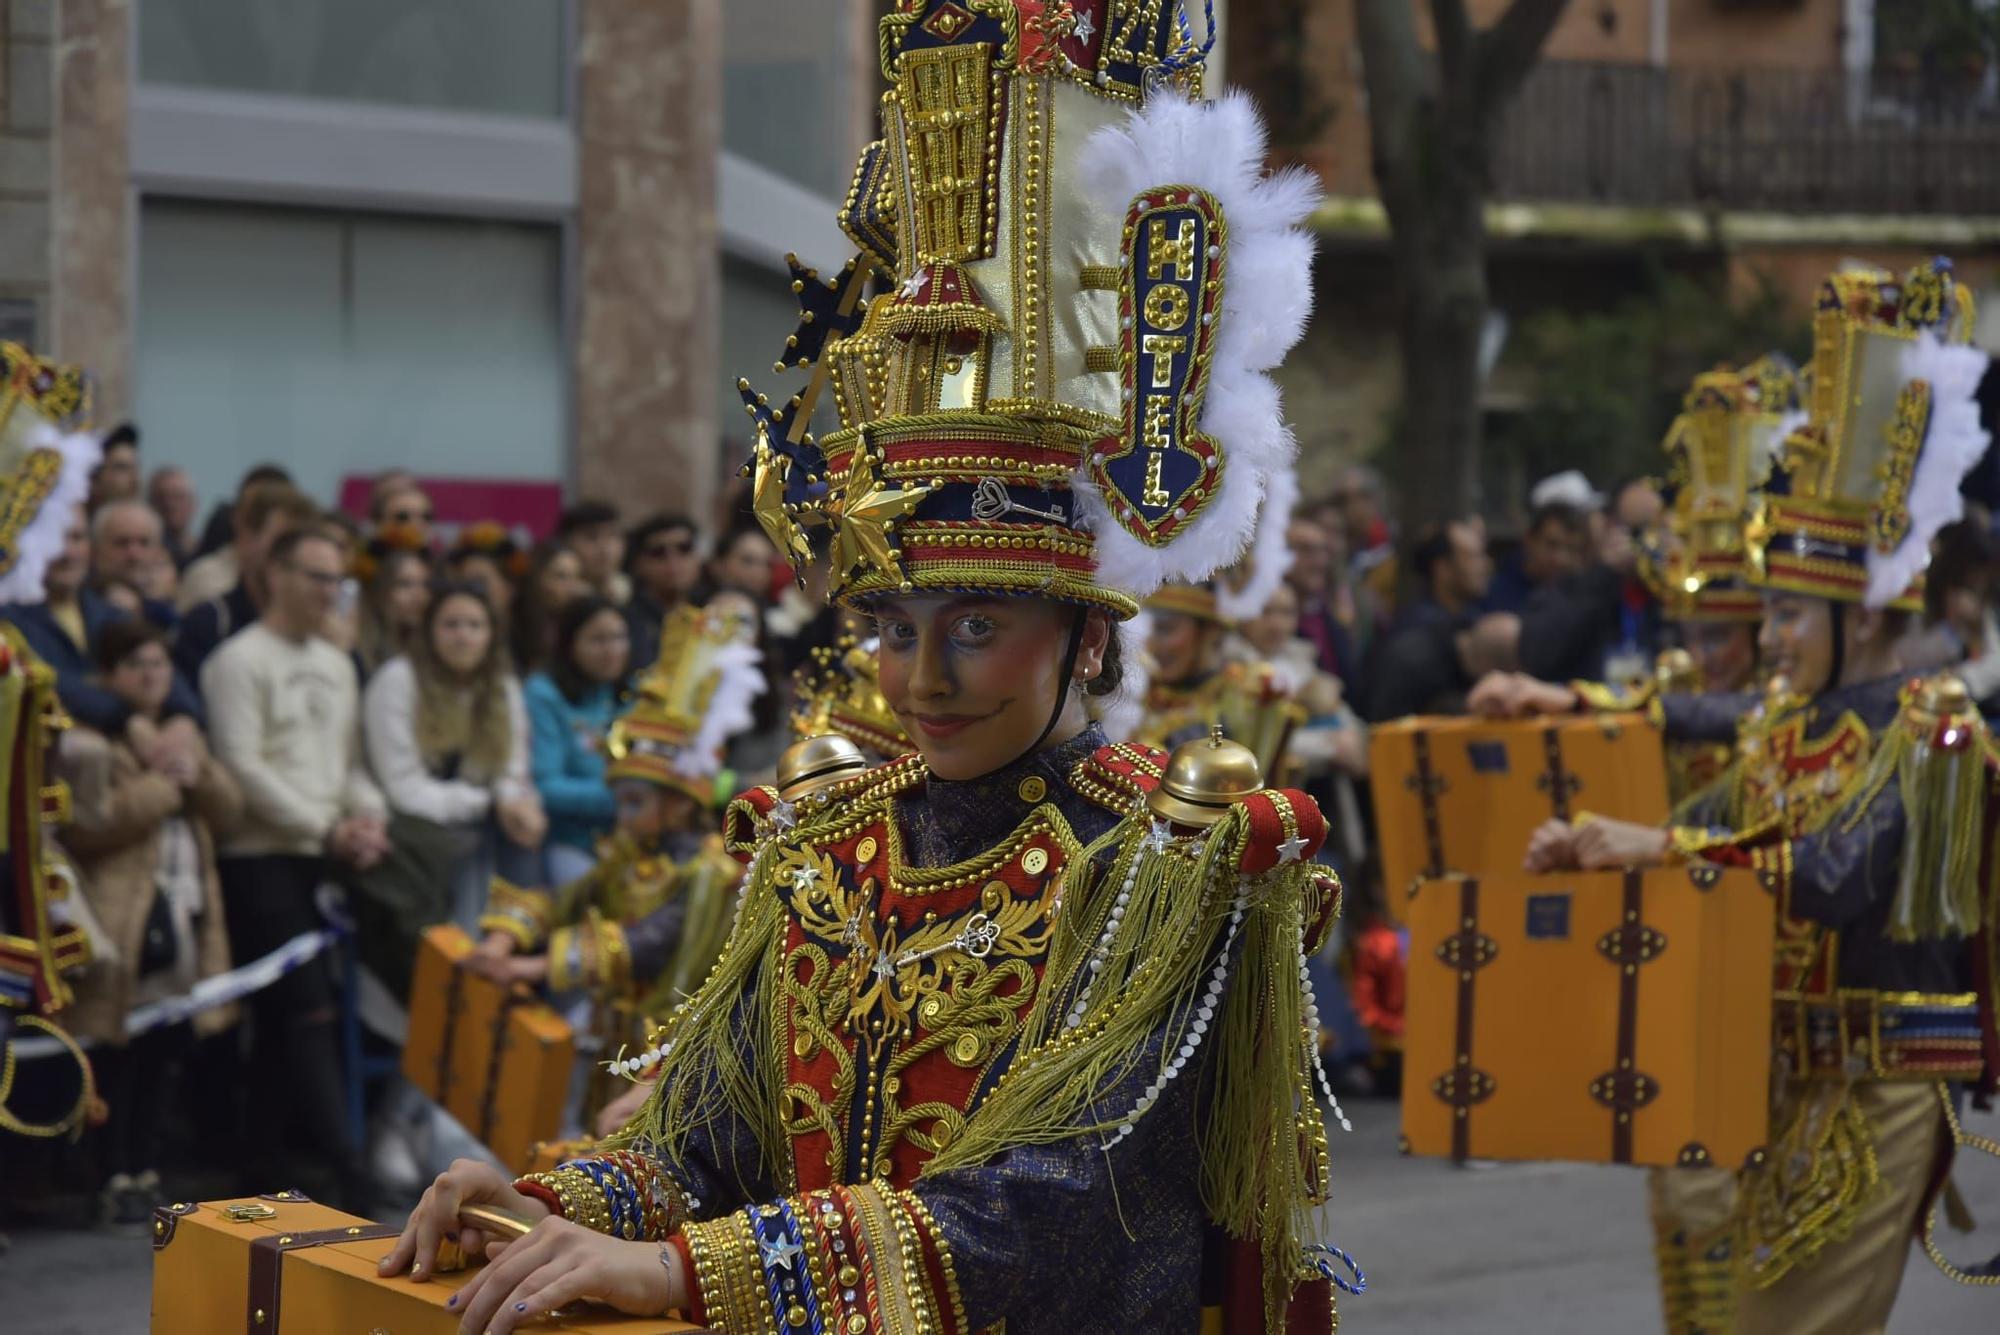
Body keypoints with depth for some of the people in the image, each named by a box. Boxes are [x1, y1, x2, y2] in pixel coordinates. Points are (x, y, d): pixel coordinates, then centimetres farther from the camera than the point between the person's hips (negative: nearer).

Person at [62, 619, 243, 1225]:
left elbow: (227, 811, 14)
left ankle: (147, 1171, 15)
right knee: (120, 1056, -5)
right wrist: (163, 785, -13)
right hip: (123, 919, -7)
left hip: (186, 917, 7)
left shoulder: (182, 735, 21)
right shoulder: (89, 741, -4)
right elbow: (86, 823, -18)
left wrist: (198, 773, -6)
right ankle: (117, 1180, -1)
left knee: (163, 1055, 8)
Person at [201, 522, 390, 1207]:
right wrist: (328, 828, -13)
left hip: (326, 859, 7)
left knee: (285, 1015, 8)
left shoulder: (336, 665, 18)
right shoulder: (239, 661, -5)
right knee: (307, 1008, -12)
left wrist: (370, 817, 0)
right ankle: (341, 1159, -16)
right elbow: (244, 767, -12)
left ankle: (275, 1151, 12)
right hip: (262, 857, -7)